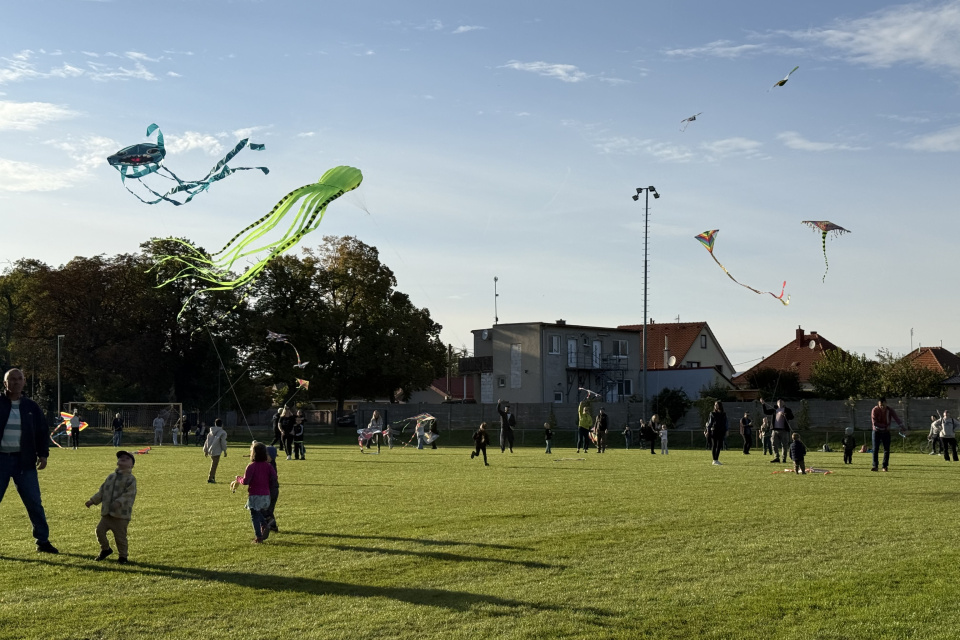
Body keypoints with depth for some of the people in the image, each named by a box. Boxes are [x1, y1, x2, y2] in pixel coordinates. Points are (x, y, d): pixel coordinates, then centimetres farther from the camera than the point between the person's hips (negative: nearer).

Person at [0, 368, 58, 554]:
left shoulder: (31, 407, 7)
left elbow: (43, 432, 12)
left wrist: (43, 454, 3)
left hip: (24, 461, 2)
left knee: (34, 502, 2)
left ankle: (42, 541, 10)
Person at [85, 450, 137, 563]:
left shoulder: (130, 479, -7)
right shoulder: (111, 477, 15)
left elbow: (129, 494, -18)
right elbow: (102, 491, 21)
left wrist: (119, 502, -31)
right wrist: (92, 500, 12)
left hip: (121, 514, -6)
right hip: (107, 513, 6)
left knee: (120, 536, -1)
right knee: (100, 530, 0)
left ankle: (122, 556, 16)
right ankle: (105, 549, 24)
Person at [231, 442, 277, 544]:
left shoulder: (251, 466, -13)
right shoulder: (268, 466, 2)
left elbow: (245, 481, -16)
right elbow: (274, 478, -3)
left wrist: (238, 479, 4)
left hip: (254, 495, -5)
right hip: (266, 495, 5)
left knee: (254, 516, 6)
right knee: (259, 513, 26)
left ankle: (258, 537, 4)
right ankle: (265, 526, 2)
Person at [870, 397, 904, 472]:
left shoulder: (889, 410, -8)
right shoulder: (874, 410, -12)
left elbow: (896, 417, -25)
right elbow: (874, 422, -17)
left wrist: (901, 425, -42)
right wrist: (884, 426, -17)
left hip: (886, 432, 2)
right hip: (877, 432, -2)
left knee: (887, 449, -1)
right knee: (875, 449, -6)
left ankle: (885, 466, 5)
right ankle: (875, 466, -4)